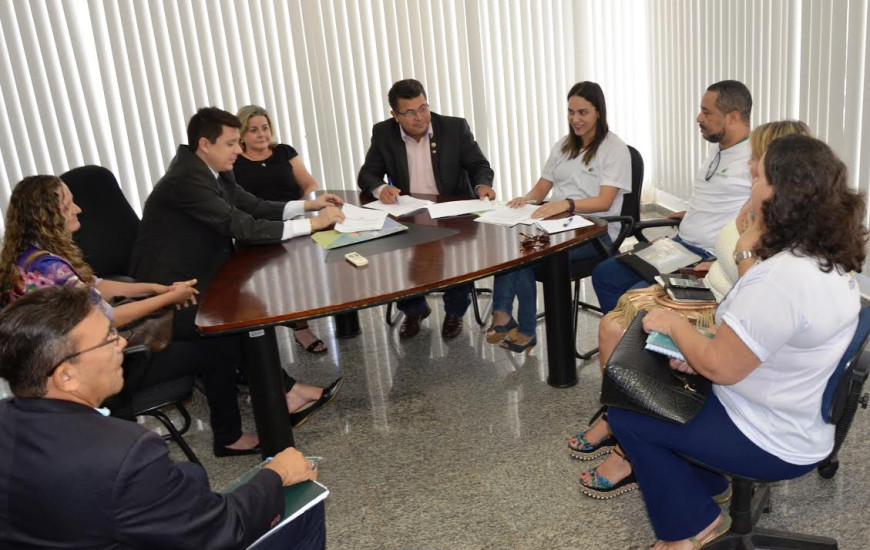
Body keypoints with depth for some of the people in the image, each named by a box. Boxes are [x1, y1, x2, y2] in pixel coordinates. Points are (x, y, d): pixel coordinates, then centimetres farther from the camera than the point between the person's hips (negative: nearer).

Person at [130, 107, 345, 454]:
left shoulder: (215, 172, 5)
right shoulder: (186, 181, -23)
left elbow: (254, 206, 13)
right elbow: (243, 228, -26)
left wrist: (308, 205, 1)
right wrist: (311, 224, -20)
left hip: (198, 281, 10)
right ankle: (285, 392, -3)